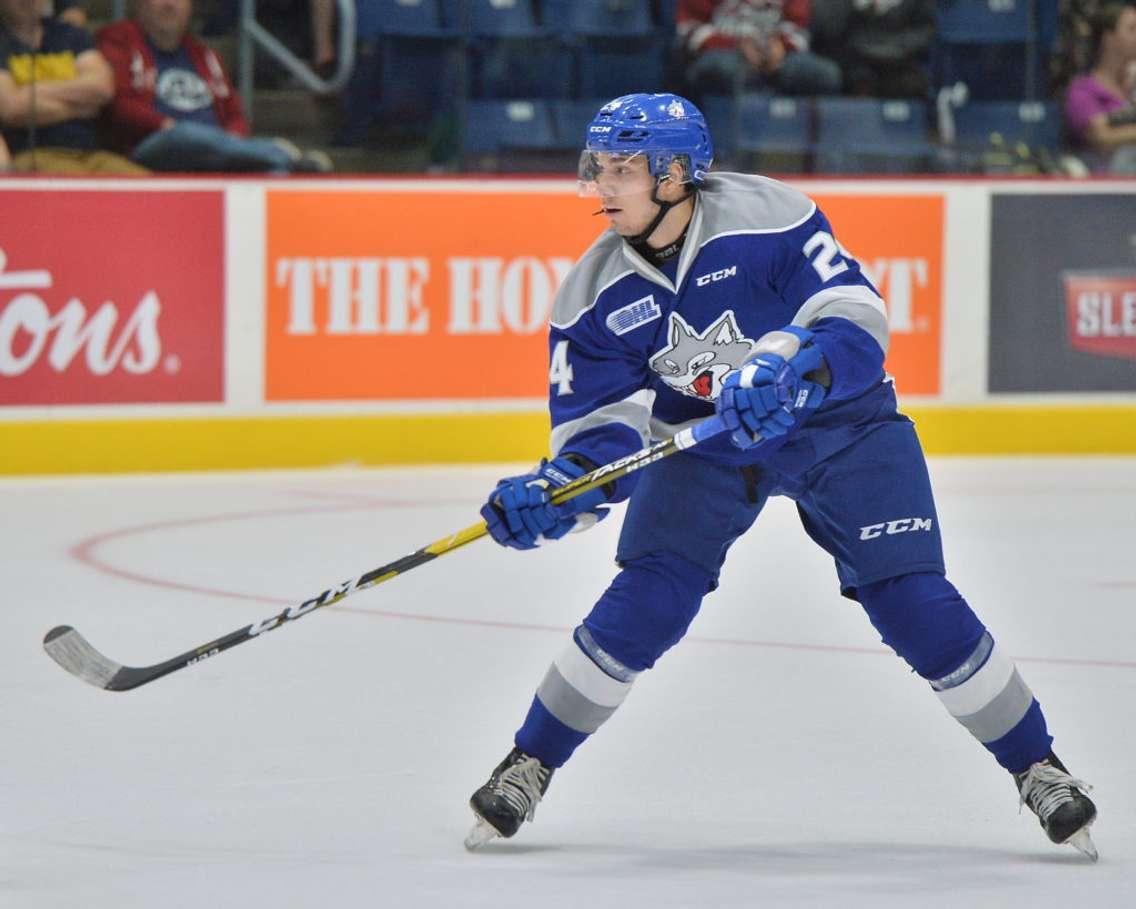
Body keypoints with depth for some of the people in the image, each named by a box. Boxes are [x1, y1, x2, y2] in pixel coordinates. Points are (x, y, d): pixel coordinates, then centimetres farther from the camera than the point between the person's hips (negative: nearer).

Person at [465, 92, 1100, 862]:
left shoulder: (768, 220, -25)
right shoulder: (596, 297, -12)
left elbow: (857, 321, -27)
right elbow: (603, 424, -10)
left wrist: (793, 375, -45)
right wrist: (557, 489, -29)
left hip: (839, 423, -2)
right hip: (703, 440, 3)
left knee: (916, 605, -10)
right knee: (643, 607, -15)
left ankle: (1039, 769, 5)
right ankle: (528, 767, 0)